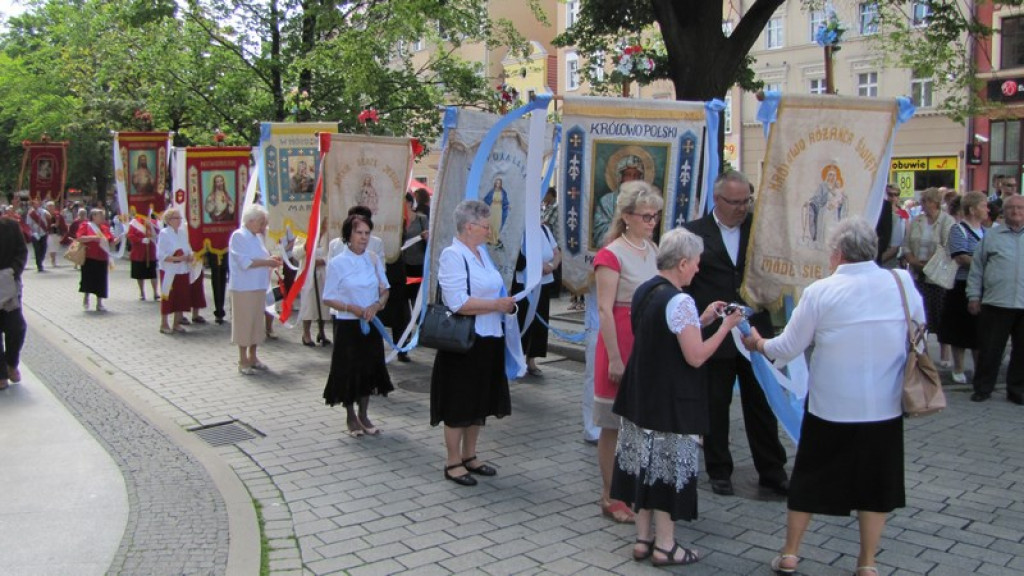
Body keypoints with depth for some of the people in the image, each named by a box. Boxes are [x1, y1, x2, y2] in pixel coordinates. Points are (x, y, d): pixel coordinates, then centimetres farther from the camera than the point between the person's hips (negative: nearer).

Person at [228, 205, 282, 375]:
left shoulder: (258, 236, 15)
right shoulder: (238, 236, -11)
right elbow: (245, 262, -19)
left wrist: (271, 260, 2)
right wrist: (267, 262, -18)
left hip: (258, 286, 8)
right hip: (243, 288, -8)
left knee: (257, 322, 11)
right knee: (244, 322, -3)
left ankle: (252, 357, 22)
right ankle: (243, 361, 5)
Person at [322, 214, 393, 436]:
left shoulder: (374, 260, 4)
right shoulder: (337, 263, -8)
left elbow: (384, 291, 8)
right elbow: (328, 299, -6)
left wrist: (376, 306, -12)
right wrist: (351, 308, -20)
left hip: (371, 324, 4)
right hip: (347, 325, -4)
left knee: (369, 369, 10)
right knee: (349, 370, 4)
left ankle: (364, 415, 26)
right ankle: (351, 417, 21)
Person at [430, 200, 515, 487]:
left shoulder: (482, 252, 11)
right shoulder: (452, 255, -16)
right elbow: (458, 303, -24)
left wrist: (505, 302, 6)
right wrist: (498, 304, -19)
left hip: (488, 340, 9)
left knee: (479, 400, 16)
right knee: (459, 403, 2)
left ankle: (469, 455, 30)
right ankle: (453, 462, 15)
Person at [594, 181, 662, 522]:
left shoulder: (653, 250, 10)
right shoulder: (611, 255, -12)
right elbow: (604, 310, -15)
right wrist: (615, 359, -17)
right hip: (621, 343, -6)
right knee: (614, 425, 4)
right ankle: (610, 497, 15)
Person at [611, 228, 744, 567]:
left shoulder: (644, 291, 6)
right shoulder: (679, 301, -20)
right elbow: (695, 357, -20)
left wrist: (702, 320, 13)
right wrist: (725, 326, -9)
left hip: (643, 395, 8)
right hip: (672, 401, -8)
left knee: (646, 462, 14)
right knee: (669, 467, 4)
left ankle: (643, 538, 24)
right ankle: (665, 545, 15)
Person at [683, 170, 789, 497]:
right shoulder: (695, 233, -3)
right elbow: (685, 283, -2)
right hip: (713, 335, -2)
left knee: (761, 405, 11)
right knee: (715, 406, 10)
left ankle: (772, 471, 24)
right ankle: (719, 472, 25)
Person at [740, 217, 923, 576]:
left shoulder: (819, 292, -13)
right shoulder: (902, 282, -6)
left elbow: (788, 349, -6)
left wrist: (758, 343, 13)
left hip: (830, 408, -2)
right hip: (885, 407, 2)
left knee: (810, 478, 14)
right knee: (875, 483, 16)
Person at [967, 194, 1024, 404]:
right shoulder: (991, 235, 6)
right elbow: (976, 268, 5)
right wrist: (974, 296, 0)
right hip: (996, 303, -2)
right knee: (989, 350, 3)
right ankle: (982, 389, 14)